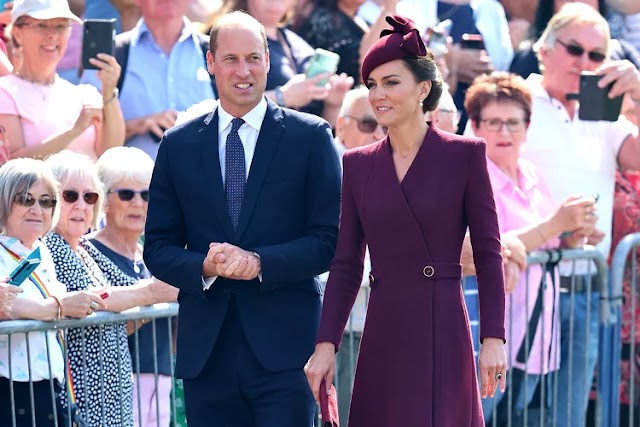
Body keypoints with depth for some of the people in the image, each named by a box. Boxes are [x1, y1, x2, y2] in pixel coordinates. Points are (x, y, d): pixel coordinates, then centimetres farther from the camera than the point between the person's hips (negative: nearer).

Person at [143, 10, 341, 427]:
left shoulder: (311, 137, 2)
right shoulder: (178, 145, 10)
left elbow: (331, 240, -1)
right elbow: (158, 247, 10)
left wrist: (261, 263, -16)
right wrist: (203, 266, -11)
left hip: (284, 347, -3)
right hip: (206, 351, 3)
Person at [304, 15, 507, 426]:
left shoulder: (465, 154, -1)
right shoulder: (357, 164, 9)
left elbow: (488, 254, -2)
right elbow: (346, 265, 9)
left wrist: (494, 338, -9)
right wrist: (326, 345, 2)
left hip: (443, 334, -3)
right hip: (383, 336, 3)